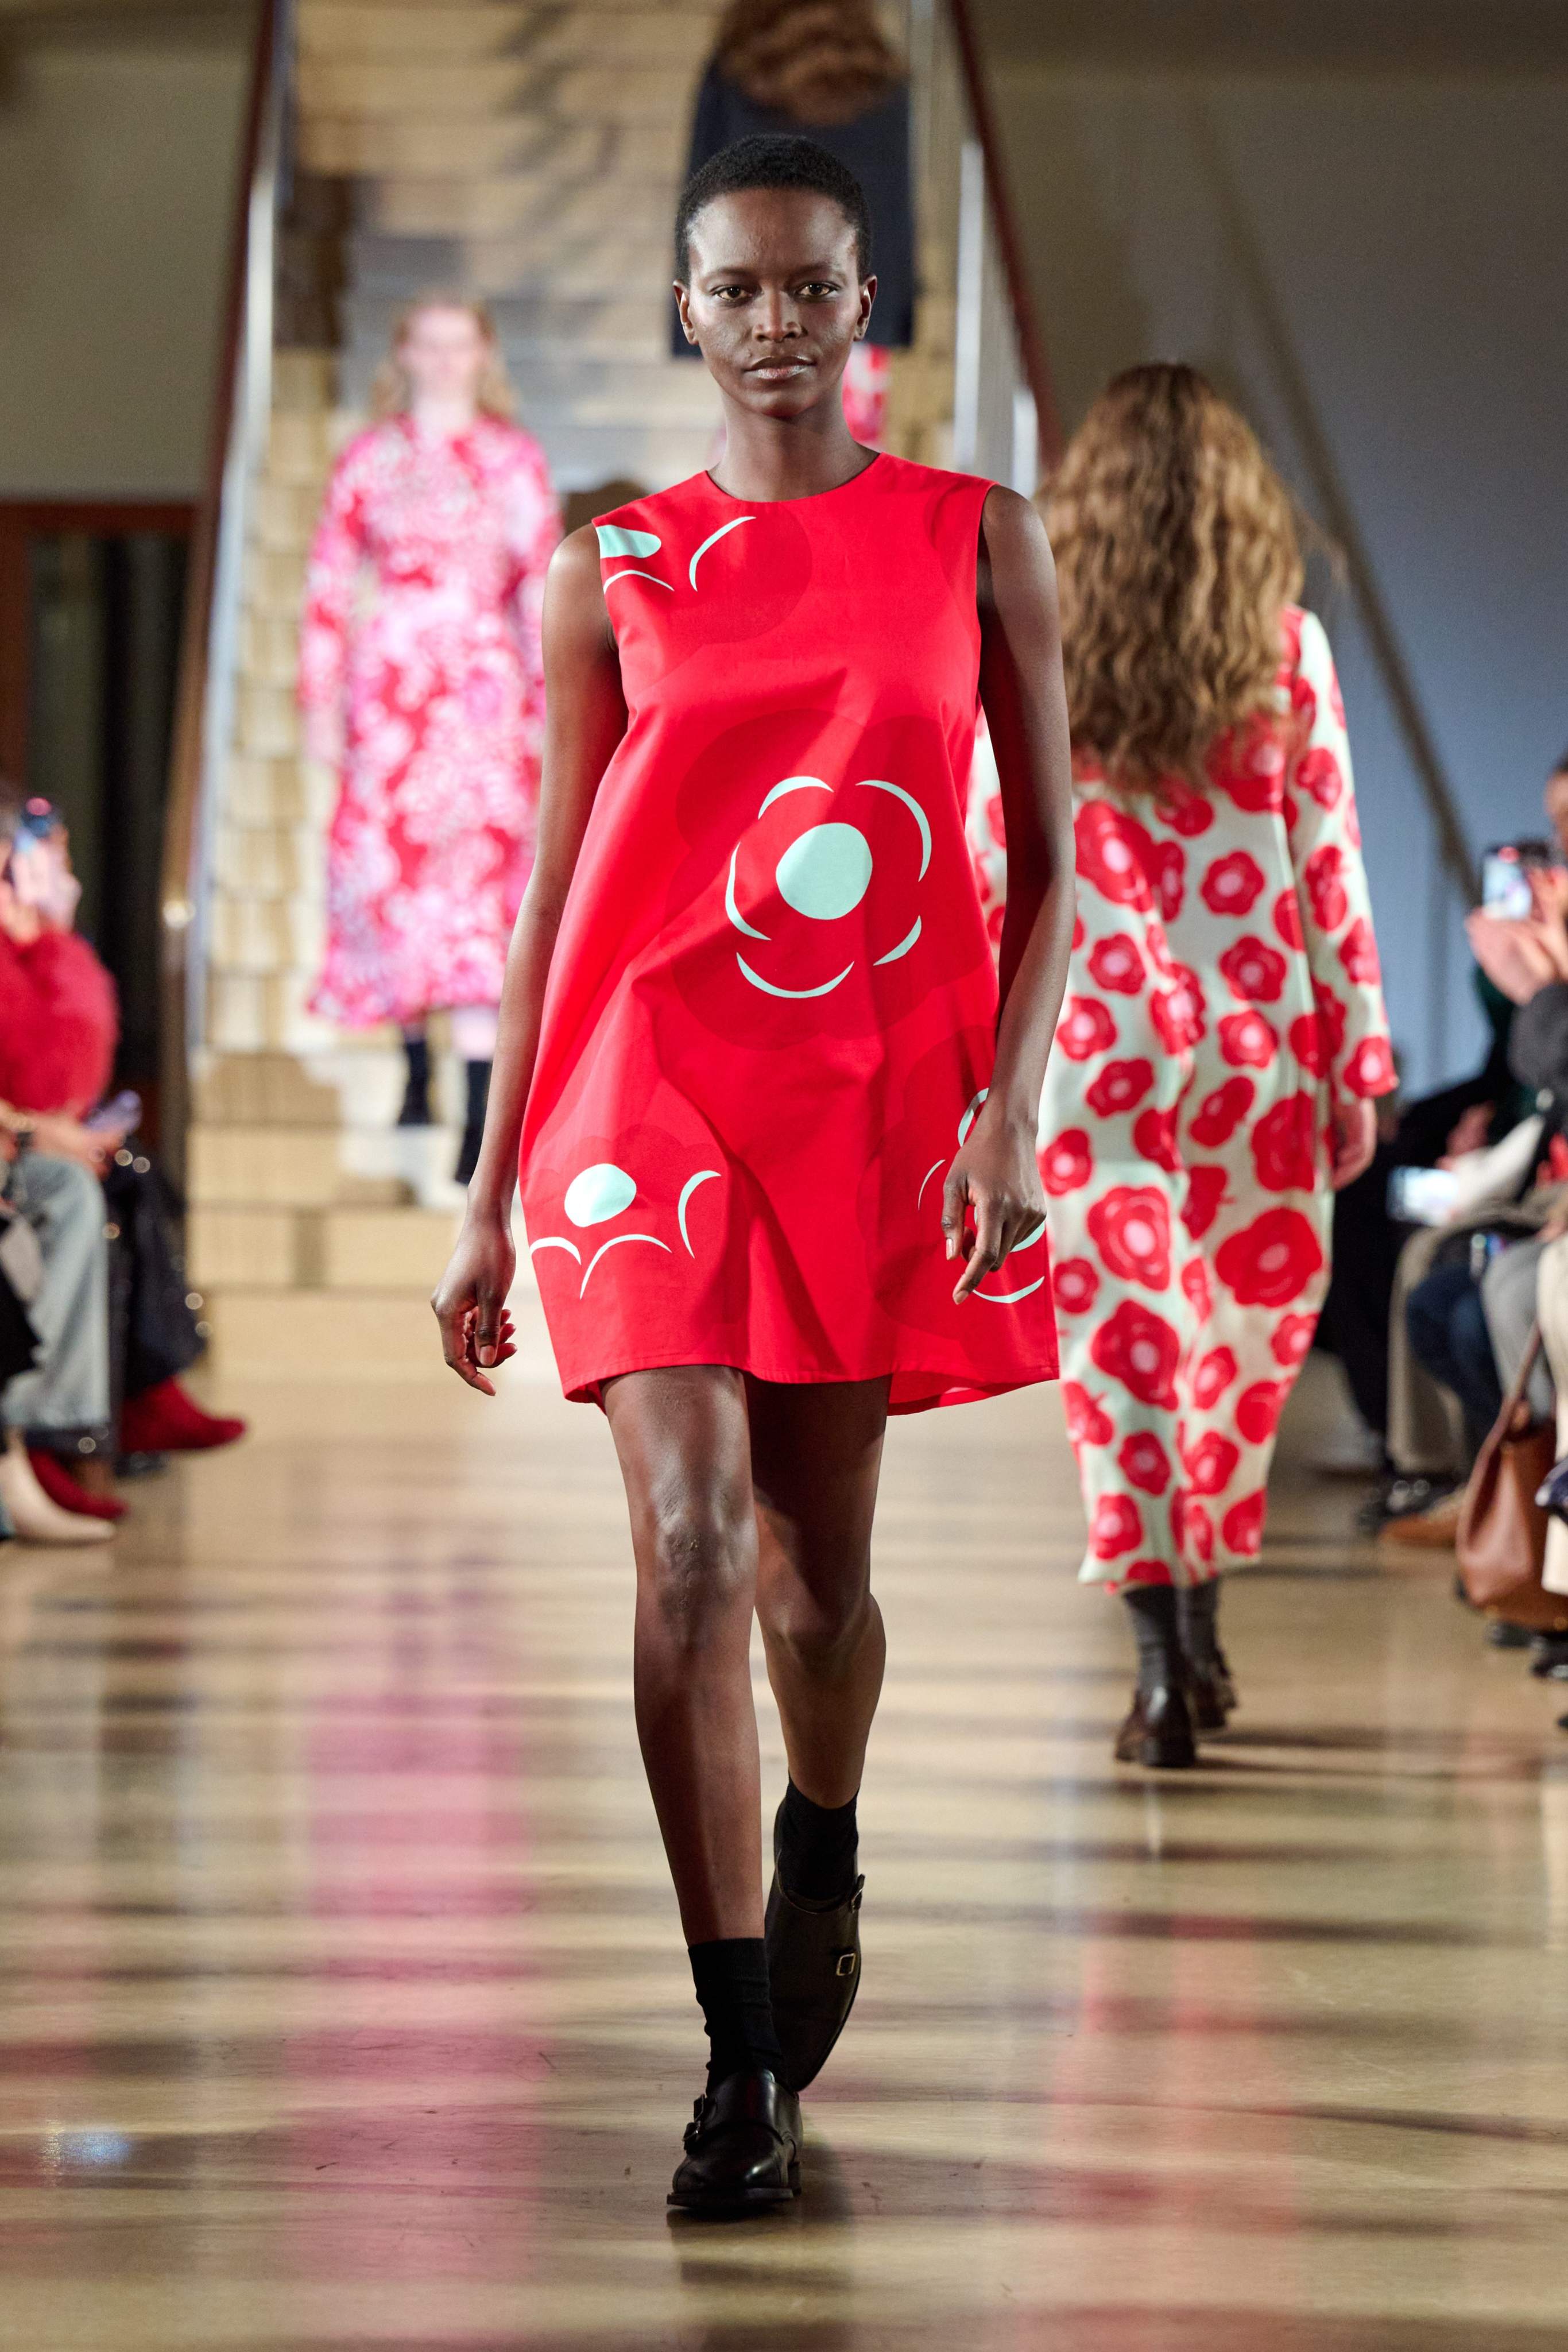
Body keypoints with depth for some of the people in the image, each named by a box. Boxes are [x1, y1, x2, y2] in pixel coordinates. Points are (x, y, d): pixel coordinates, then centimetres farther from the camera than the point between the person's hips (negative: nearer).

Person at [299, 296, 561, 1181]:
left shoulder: (517, 460, 6)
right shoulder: (369, 460, 7)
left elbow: (545, 585, 6)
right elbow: (330, 583, 8)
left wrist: (551, 700, 2)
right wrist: (321, 702, 5)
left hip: (485, 688, -2)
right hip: (391, 683, 2)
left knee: (476, 883, -10)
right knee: (392, 869, 4)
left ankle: (482, 1118, -13)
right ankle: (415, 1068, 24)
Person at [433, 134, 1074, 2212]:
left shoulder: (979, 541, 6)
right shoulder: (611, 575, 6)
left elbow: (1049, 859, 6)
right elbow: (553, 896, 9)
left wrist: (1007, 1101, -8)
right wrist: (489, 1200, 7)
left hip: (879, 1094, 1)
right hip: (652, 1076, -1)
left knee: (820, 1567, 8)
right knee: (692, 1547, -15)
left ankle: (823, 1856, 42)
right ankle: (743, 2061, -10)